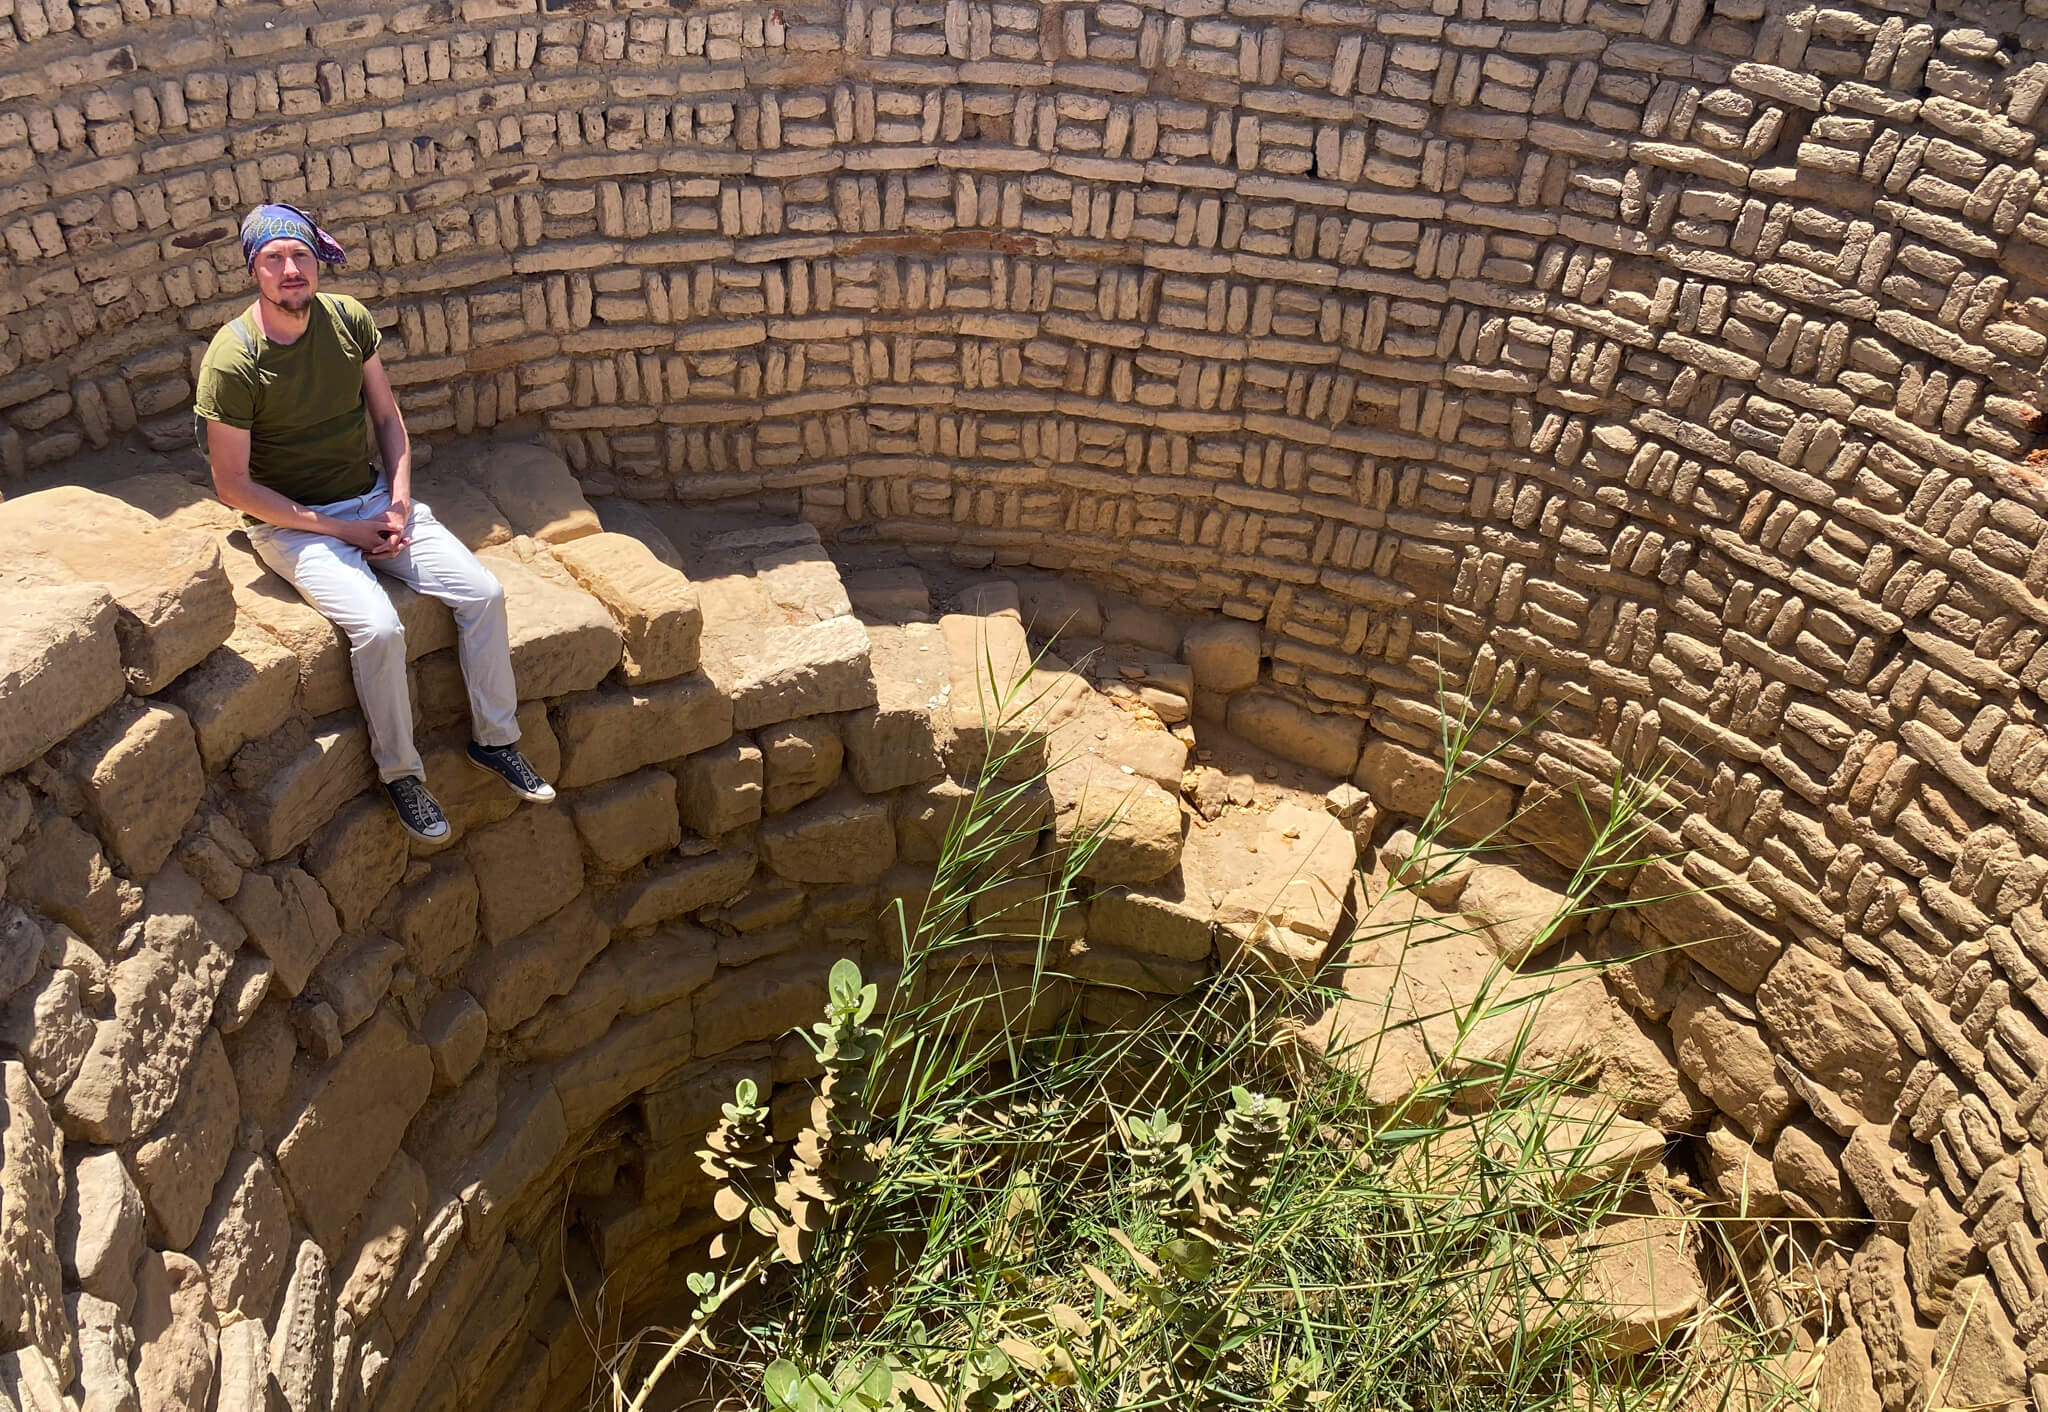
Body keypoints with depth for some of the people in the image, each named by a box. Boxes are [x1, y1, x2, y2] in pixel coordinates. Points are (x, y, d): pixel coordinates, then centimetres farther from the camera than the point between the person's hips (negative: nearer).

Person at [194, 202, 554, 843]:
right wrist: (341, 530, -16)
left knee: (484, 593, -10)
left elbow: (387, 416, 9)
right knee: (379, 628, -28)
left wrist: (398, 503, -5)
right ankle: (400, 772, -6)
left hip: (371, 499, 5)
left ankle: (495, 739, 6)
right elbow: (233, 485, -14)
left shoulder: (348, 318, -2)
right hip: (290, 522, -5)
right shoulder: (232, 359, -17)